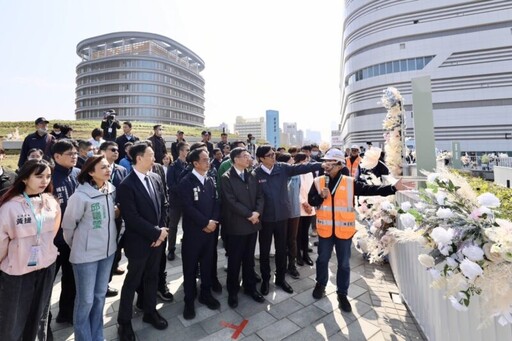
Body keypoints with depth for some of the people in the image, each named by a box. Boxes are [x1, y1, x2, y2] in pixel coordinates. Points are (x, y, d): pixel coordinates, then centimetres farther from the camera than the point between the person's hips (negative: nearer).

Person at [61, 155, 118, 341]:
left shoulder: (112, 190, -4)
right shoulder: (80, 196, -19)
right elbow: (68, 225, -6)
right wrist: (77, 245, 6)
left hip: (108, 250, 5)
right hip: (86, 254, -5)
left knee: (100, 296, 19)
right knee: (85, 300, 10)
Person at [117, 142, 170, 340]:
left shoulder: (156, 179, 1)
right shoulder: (126, 185, -18)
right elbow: (132, 218, -22)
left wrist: (161, 230, -5)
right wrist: (156, 232, -17)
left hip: (157, 239, 6)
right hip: (139, 242, -5)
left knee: (152, 277, 20)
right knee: (132, 281, 13)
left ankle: (150, 312, 40)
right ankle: (124, 321, 34)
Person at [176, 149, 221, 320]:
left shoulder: (211, 180, 7)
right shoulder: (186, 182, -11)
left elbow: (216, 202, 5)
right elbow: (188, 207, -18)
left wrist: (214, 221, -9)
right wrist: (205, 223, -16)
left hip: (210, 229, 5)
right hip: (193, 231, -4)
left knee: (208, 263, 16)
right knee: (190, 266, 10)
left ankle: (206, 294, 35)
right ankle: (189, 300, 28)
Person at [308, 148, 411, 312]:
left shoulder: (350, 182, -6)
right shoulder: (318, 181, -3)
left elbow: (371, 189, -11)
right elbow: (311, 201, -4)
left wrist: (393, 188, -22)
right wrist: (321, 196, -23)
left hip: (344, 229, 0)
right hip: (325, 228, 1)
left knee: (344, 263, 12)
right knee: (323, 259, 17)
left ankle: (342, 294, 32)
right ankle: (321, 284, 42)